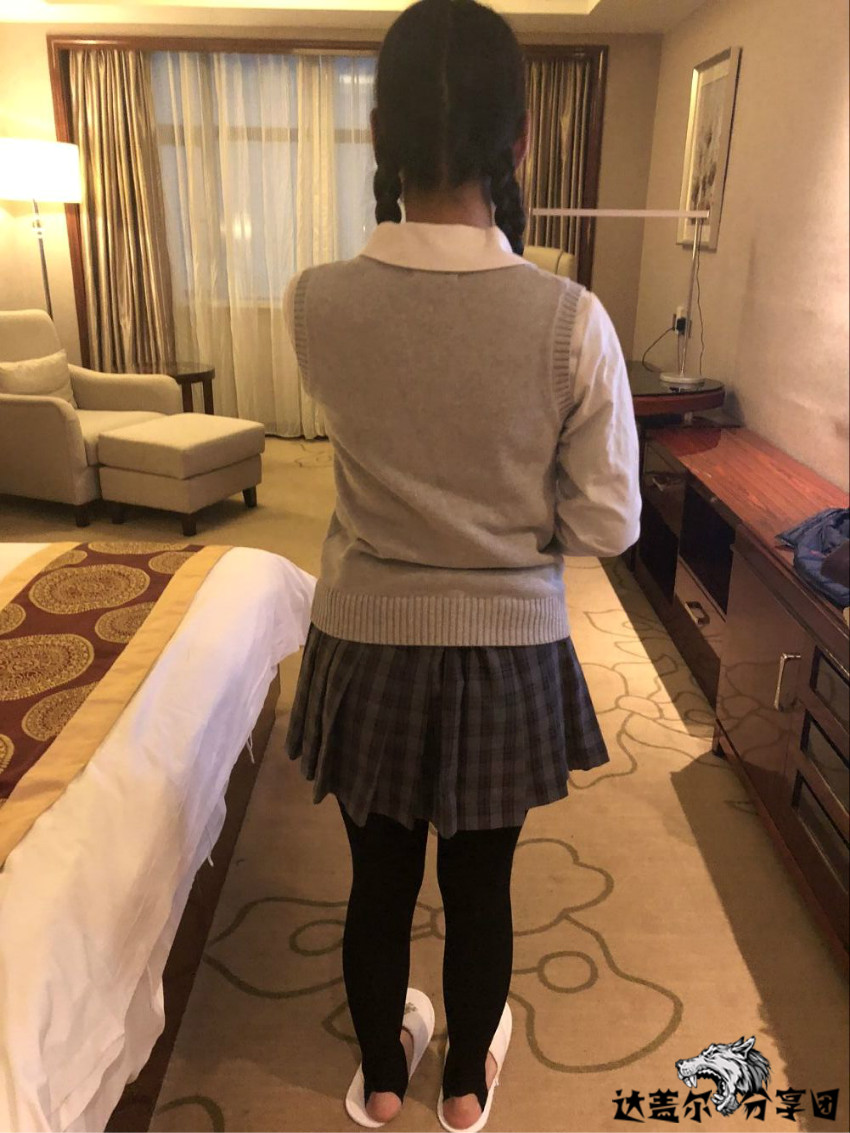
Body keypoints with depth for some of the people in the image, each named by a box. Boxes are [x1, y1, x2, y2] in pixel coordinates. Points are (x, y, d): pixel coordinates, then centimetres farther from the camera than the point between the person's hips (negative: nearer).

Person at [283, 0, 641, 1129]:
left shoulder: (316, 303, -13)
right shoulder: (571, 318, -18)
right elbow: (607, 524, -11)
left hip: (368, 645, 1)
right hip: (509, 651, -1)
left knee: (379, 879, 23)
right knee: (481, 885, 22)